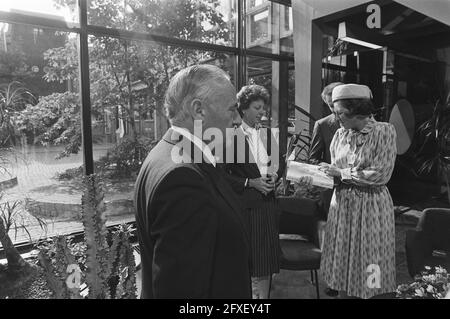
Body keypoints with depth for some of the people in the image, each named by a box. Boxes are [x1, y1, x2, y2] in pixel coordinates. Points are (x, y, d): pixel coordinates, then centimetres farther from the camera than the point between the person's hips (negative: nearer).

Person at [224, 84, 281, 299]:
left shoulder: (268, 134, 9)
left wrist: (274, 177, -2)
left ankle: (263, 295, 28)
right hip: (243, 205, -5)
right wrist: (250, 182, -15)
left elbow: (278, 165, 19)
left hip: (267, 205, 5)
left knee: (265, 260, 12)